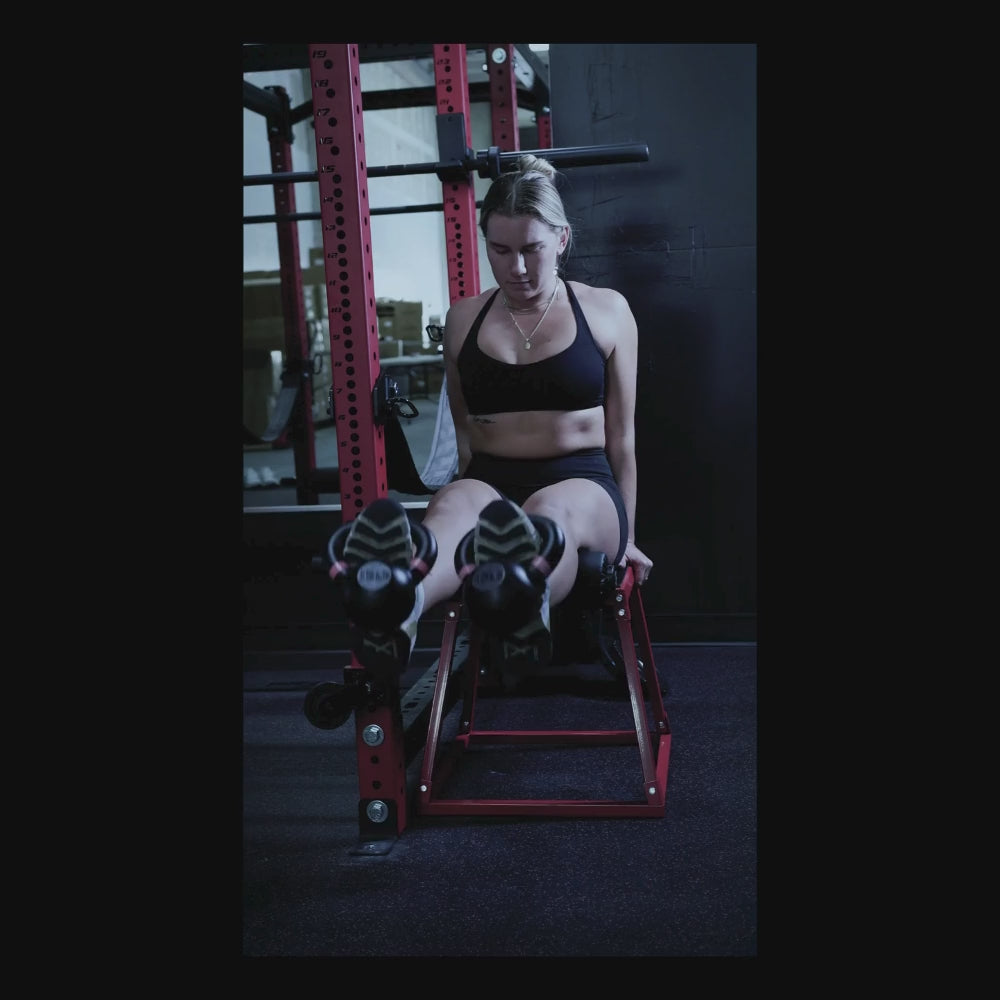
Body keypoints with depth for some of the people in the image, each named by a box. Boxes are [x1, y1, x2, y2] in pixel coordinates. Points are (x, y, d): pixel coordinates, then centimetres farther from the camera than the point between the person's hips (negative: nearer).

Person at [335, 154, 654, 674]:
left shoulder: (606, 311, 10)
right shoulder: (464, 318, 16)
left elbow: (621, 435, 12)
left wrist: (626, 535, 16)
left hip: (581, 481, -1)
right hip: (488, 479, 1)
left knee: (549, 510, -41)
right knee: (451, 506, -38)